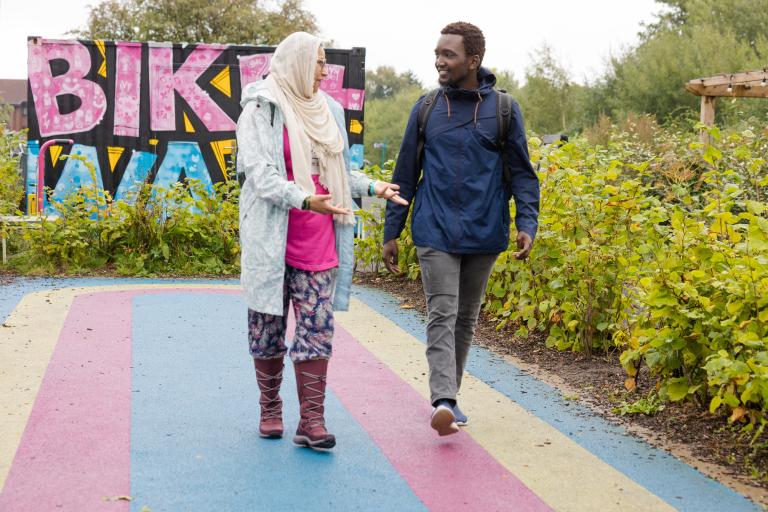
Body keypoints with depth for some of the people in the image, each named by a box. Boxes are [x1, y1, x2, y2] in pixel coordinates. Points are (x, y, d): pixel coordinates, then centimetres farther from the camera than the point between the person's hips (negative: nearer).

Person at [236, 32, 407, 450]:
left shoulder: (326, 111, 14)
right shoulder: (261, 110, -5)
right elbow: (259, 174, -15)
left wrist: (374, 187, 8)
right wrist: (304, 200, -29)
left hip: (317, 242, 4)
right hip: (272, 239, -4)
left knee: (316, 329, -2)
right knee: (268, 326, 6)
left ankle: (311, 421, 0)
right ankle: (270, 411, 22)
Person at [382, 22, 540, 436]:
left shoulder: (503, 109, 0)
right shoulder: (425, 109, 3)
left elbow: (522, 173, 3)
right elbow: (405, 176, 8)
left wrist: (526, 224, -10)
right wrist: (391, 233, 8)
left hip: (484, 235, 1)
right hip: (435, 234, -1)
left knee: (466, 318, 11)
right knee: (442, 315, -11)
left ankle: (449, 395, 24)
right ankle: (443, 401, -18)